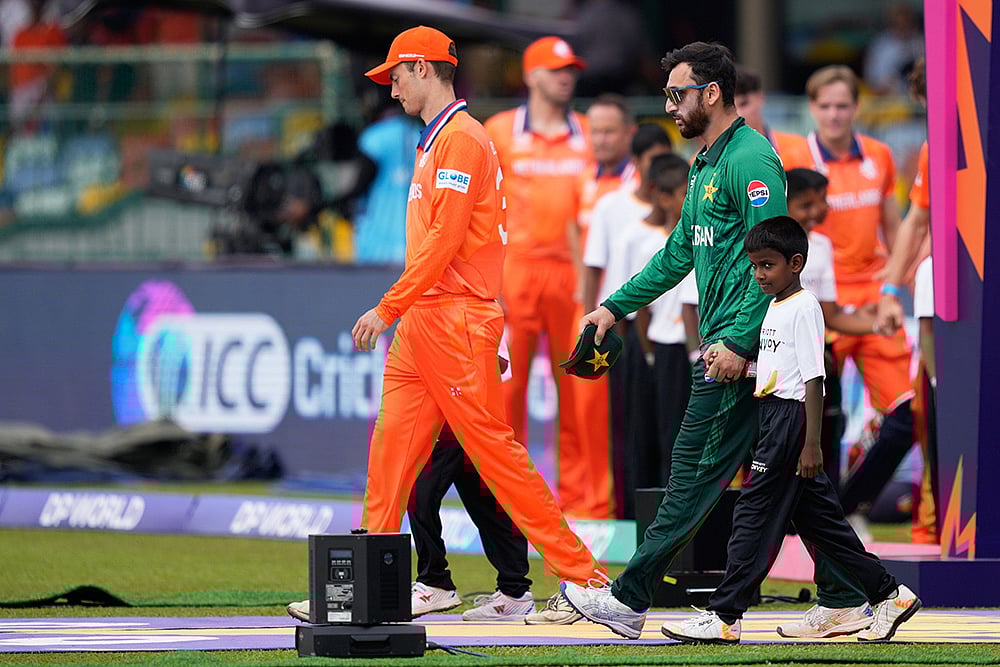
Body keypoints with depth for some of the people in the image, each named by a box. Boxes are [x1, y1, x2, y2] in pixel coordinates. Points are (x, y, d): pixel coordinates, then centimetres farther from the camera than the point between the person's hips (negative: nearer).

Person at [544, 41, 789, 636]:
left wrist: (738, 343, -24)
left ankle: (630, 599, -7)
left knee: (695, 473, -7)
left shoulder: (750, 159, -12)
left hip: (737, 348, -10)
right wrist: (616, 307, 26)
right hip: (727, 343, 10)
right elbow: (680, 253, 29)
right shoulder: (707, 165, 20)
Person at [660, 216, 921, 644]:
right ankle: (888, 595, 16)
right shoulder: (774, 306, 16)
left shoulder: (804, 308, -12)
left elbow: (813, 379, -16)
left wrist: (811, 444, -19)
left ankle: (723, 617, -7)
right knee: (817, 517, 11)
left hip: (791, 415, -10)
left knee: (755, 513, -9)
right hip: (774, 416, 10)